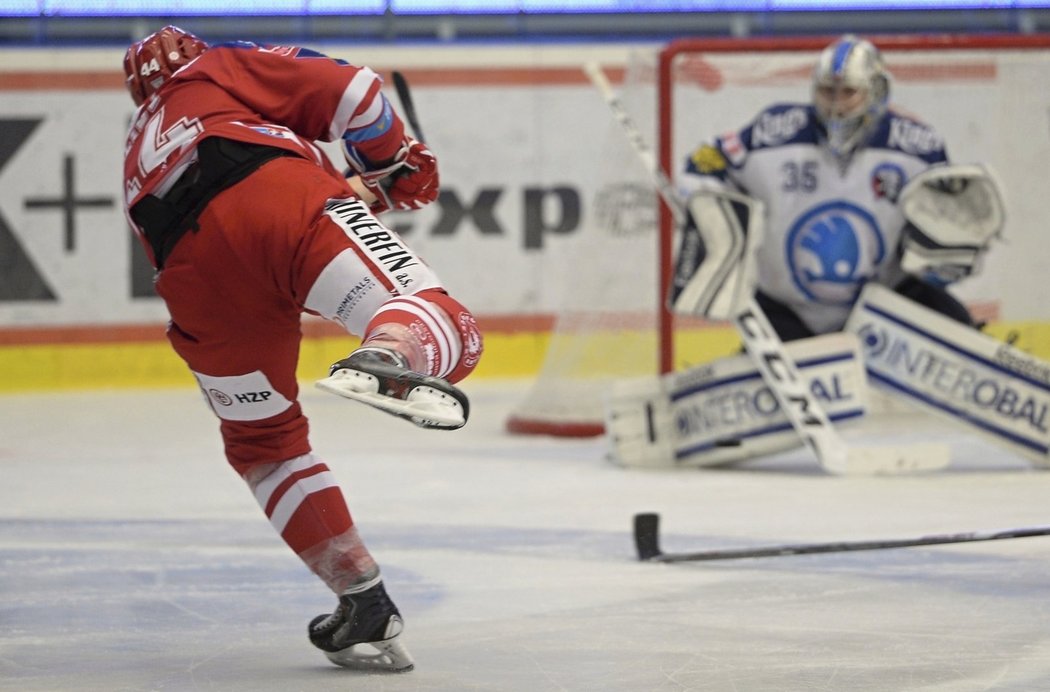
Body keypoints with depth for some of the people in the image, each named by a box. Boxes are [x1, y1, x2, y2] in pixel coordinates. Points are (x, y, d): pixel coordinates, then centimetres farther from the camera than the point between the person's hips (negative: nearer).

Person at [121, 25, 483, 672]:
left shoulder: (139, 163, 43)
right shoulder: (219, 70, 32)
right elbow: (346, 89, 17)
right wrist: (395, 160, 31)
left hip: (196, 275, 4)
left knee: (263, 441, 22)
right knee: (436, 316, -17)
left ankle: (363, 603, 13)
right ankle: (391, 358, -53)